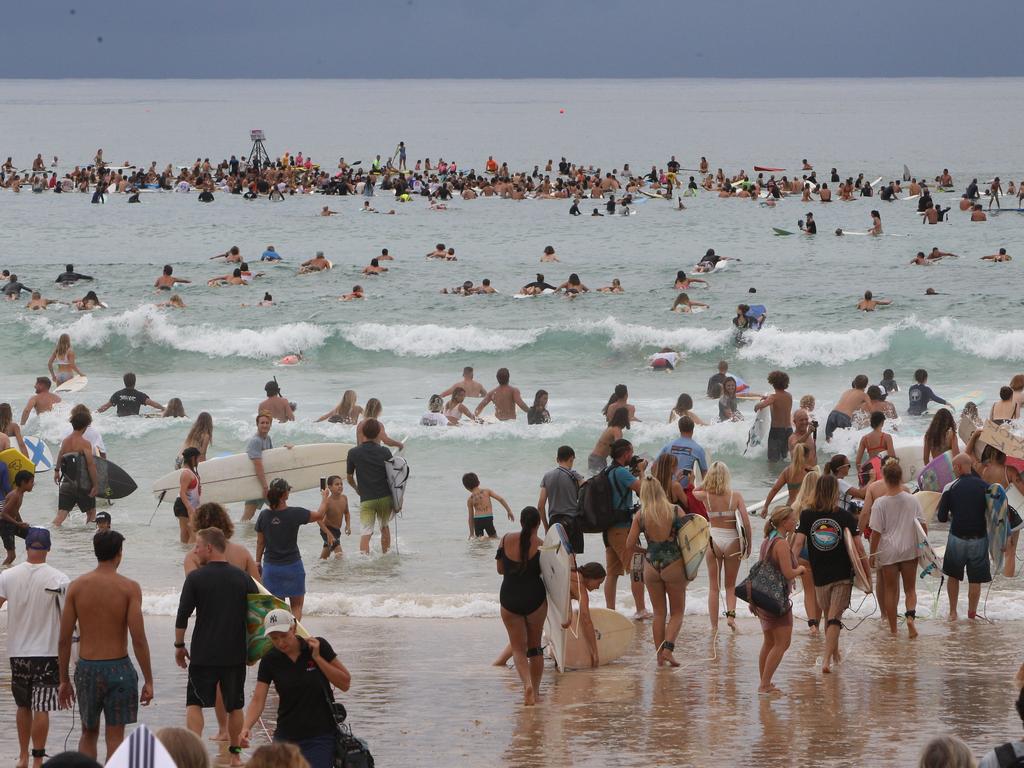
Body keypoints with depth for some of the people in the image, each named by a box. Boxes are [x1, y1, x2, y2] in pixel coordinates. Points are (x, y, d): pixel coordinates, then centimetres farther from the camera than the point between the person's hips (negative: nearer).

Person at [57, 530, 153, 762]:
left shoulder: (77, 586, -1)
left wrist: (64, 680, 9)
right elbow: (139, 639, -13)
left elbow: (64, 640, 0)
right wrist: (148, 681, -7)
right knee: (115, 738, 3)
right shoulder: (129, 588, -9)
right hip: (118, 669, -3)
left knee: (88, 734, 20)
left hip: (86, 667, 3)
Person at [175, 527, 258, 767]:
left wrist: (179, 645, 5)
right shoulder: (243, 578, 1)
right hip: (236, 653, 3)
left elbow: (182, 615, -8)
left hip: (203, 654, -3)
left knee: (194, 702, 4)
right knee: (234, 705, 13)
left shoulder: (196, 578, -8)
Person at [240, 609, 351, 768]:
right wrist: (246, 727, -25)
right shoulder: (270, 661, -2)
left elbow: (345, 683, -5)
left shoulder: (319, 646, -7)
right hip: (286, 736, 3)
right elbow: (258, 699, -8)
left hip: (320, 736, -3)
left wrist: (317, 658, -14)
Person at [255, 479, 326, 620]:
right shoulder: (294, 514, -15)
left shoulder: (264, 516, -6)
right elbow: (319, 515, -1)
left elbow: (260, 542, 3)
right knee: (296, 606, 9)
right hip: (292, 565, -3)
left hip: (271, 566, 3)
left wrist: (258, 562, 16)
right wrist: (325, 498, 18)